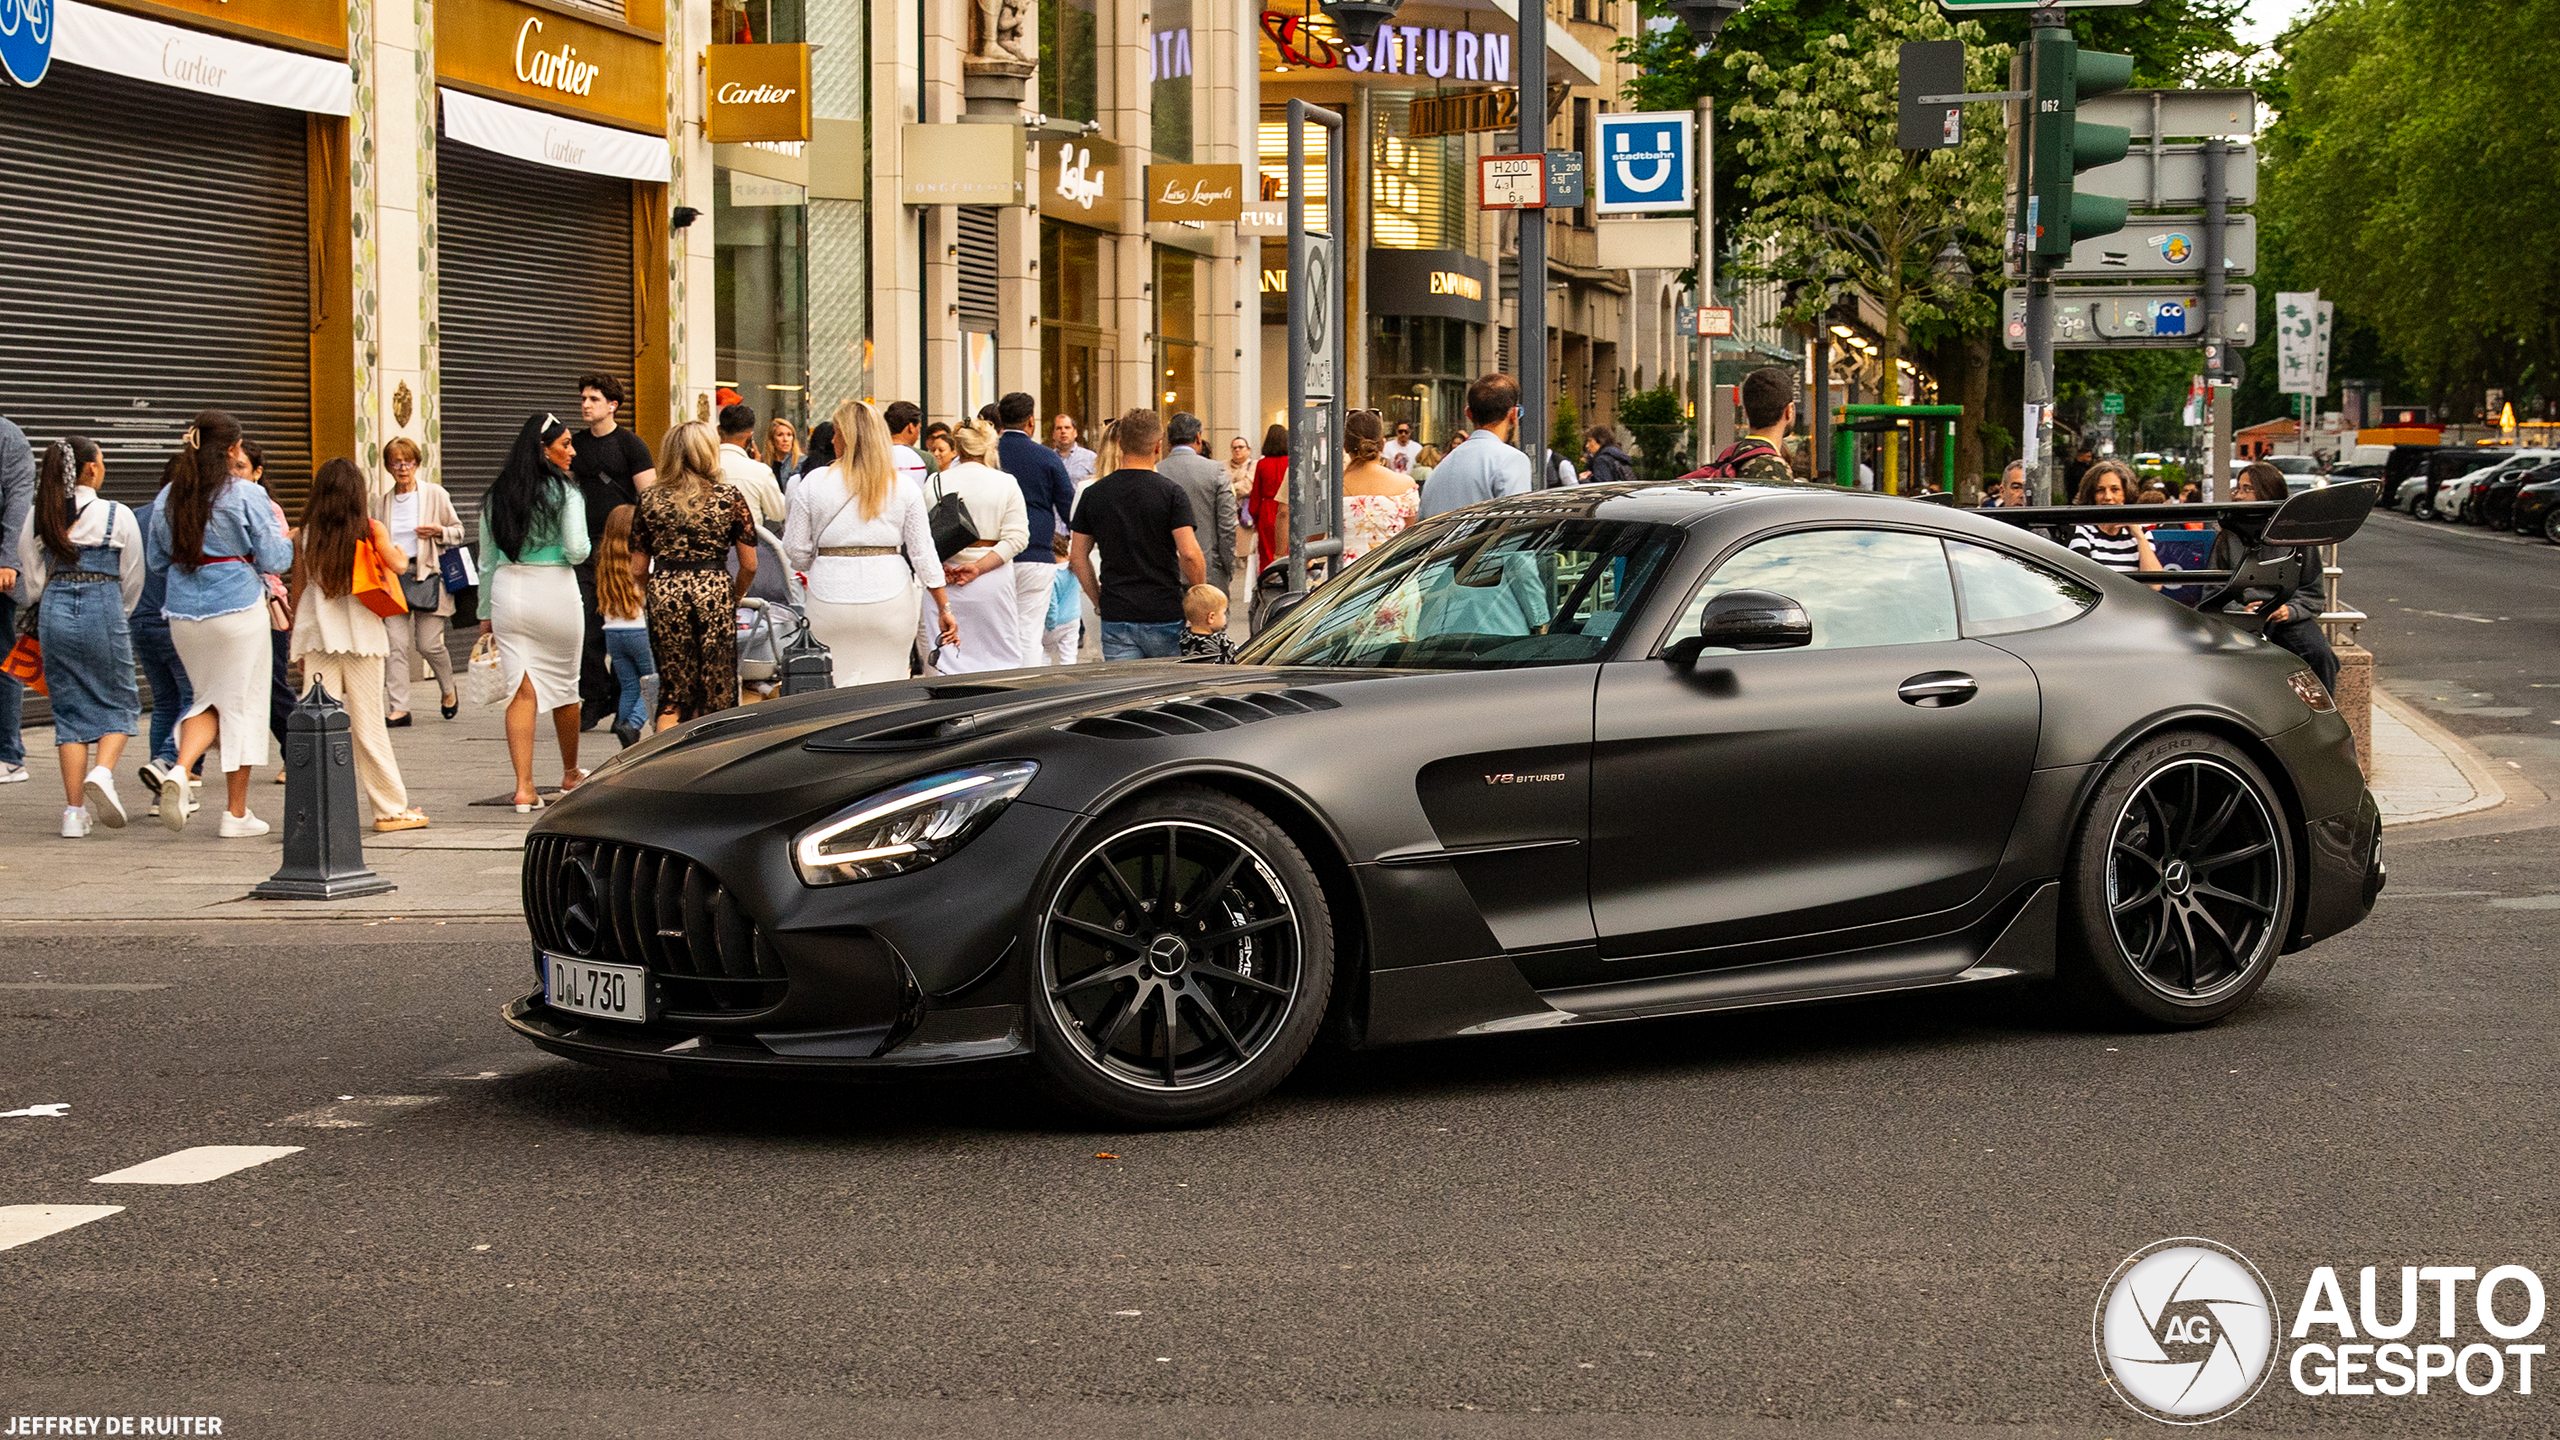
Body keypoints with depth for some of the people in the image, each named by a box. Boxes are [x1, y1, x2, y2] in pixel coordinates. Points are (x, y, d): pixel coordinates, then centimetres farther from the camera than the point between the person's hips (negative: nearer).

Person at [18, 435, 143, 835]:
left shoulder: (37, 517, 4)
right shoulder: (117, 516, -4)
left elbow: (31, 579, 8)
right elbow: (132, 581, 3)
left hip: (54, 612, 3)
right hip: (103, 613, -3)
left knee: (69, 711, 9)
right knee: (118, 704, 11)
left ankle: (74, 810, 4)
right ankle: (102, 771, -17)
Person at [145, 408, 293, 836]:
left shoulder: (168, 497, 4)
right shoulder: (246, 496, -10)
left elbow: (157, 558, 12)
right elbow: (274, 561, -8)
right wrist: (283, 537, 12)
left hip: (184, 613, 5)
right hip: (238, 608, -5)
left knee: (208, 698, 19)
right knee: (242, 702, 6)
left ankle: (179, 769, -9)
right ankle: (237, 813, 9)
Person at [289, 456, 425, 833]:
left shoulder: (304, 535, 4)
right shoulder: (370, 531, -2)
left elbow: (298, 591, 8)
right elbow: (397, 565, -14)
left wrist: (299, 647, 15)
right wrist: (397, 550, 10)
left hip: (317, 635, 2)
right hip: (360, 635, -2)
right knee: (368, 725, 3)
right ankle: (391, 809, 8)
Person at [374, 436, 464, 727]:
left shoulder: (435, 494, 2)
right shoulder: (382, 502, 12)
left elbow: (459, 531, 8)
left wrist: (439, 532, -12)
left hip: (428, 575, -3)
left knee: (429, 643, -3)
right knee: (396, 643, -8)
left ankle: (448, 691, 25)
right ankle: (398, 708, -7)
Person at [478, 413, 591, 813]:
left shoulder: (497, 494, 8)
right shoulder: (564, 490, -7)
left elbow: (486, 561, 11)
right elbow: (577, 551, -13)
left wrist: (486, 614, 17)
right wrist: (582, 547, 10)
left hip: (507, 589, 4)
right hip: (554, 591, -3)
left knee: (521, 689, 1)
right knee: (564, 685, 14)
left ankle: (524, 787, -9)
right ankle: (570, 775, 32)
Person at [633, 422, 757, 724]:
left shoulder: (650, 499, 5)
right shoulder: (730, 497, 2)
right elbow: (749, 565, 3)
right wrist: (734, 598, 19)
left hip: (665, 594, 2)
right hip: (714, 590, -2)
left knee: (674, 688, 11)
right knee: (716, 691, 7)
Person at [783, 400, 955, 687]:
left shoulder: (814, 483, 1)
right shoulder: (904, 487, 2)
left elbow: (797, 552, 4)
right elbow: (923, 553, 2)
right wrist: (944, 608, 6)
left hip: (831, 598, 0)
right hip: (889, 597, 0)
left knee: (838, 687, 6)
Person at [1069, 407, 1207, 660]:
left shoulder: (1094, 494, 4)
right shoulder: (1170, 493, -7)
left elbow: (1078, 556, 8)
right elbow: (1189, 553, -14)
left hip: (1116, 616, 2)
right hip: (1164, 614, -2)